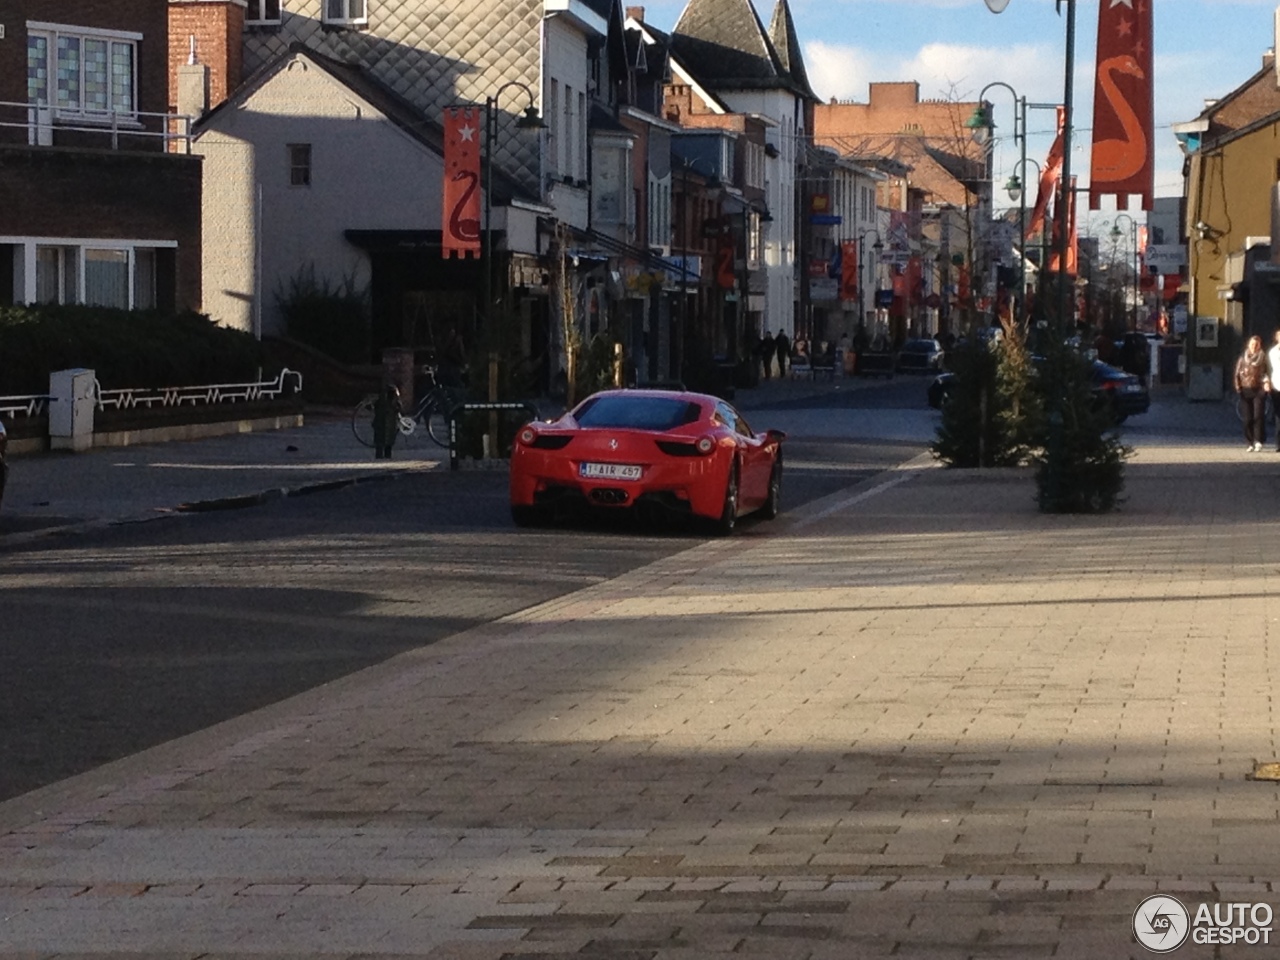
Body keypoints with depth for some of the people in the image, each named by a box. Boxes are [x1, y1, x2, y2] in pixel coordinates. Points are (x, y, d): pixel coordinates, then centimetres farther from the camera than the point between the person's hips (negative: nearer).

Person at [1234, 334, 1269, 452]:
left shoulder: (1263, 357, 5)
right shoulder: (1243, 357, 9)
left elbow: (1265, 372, 7)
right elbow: (1237, 373, 10)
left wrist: (1266, 382, -13)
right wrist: (1238, 387, -3)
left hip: (1259, 390, -2)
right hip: (1246, 390, 2)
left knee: (1258, 416, -11)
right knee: (1248, 418, 0)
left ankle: (1258, 441, -8)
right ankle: (1250, 443, 6)